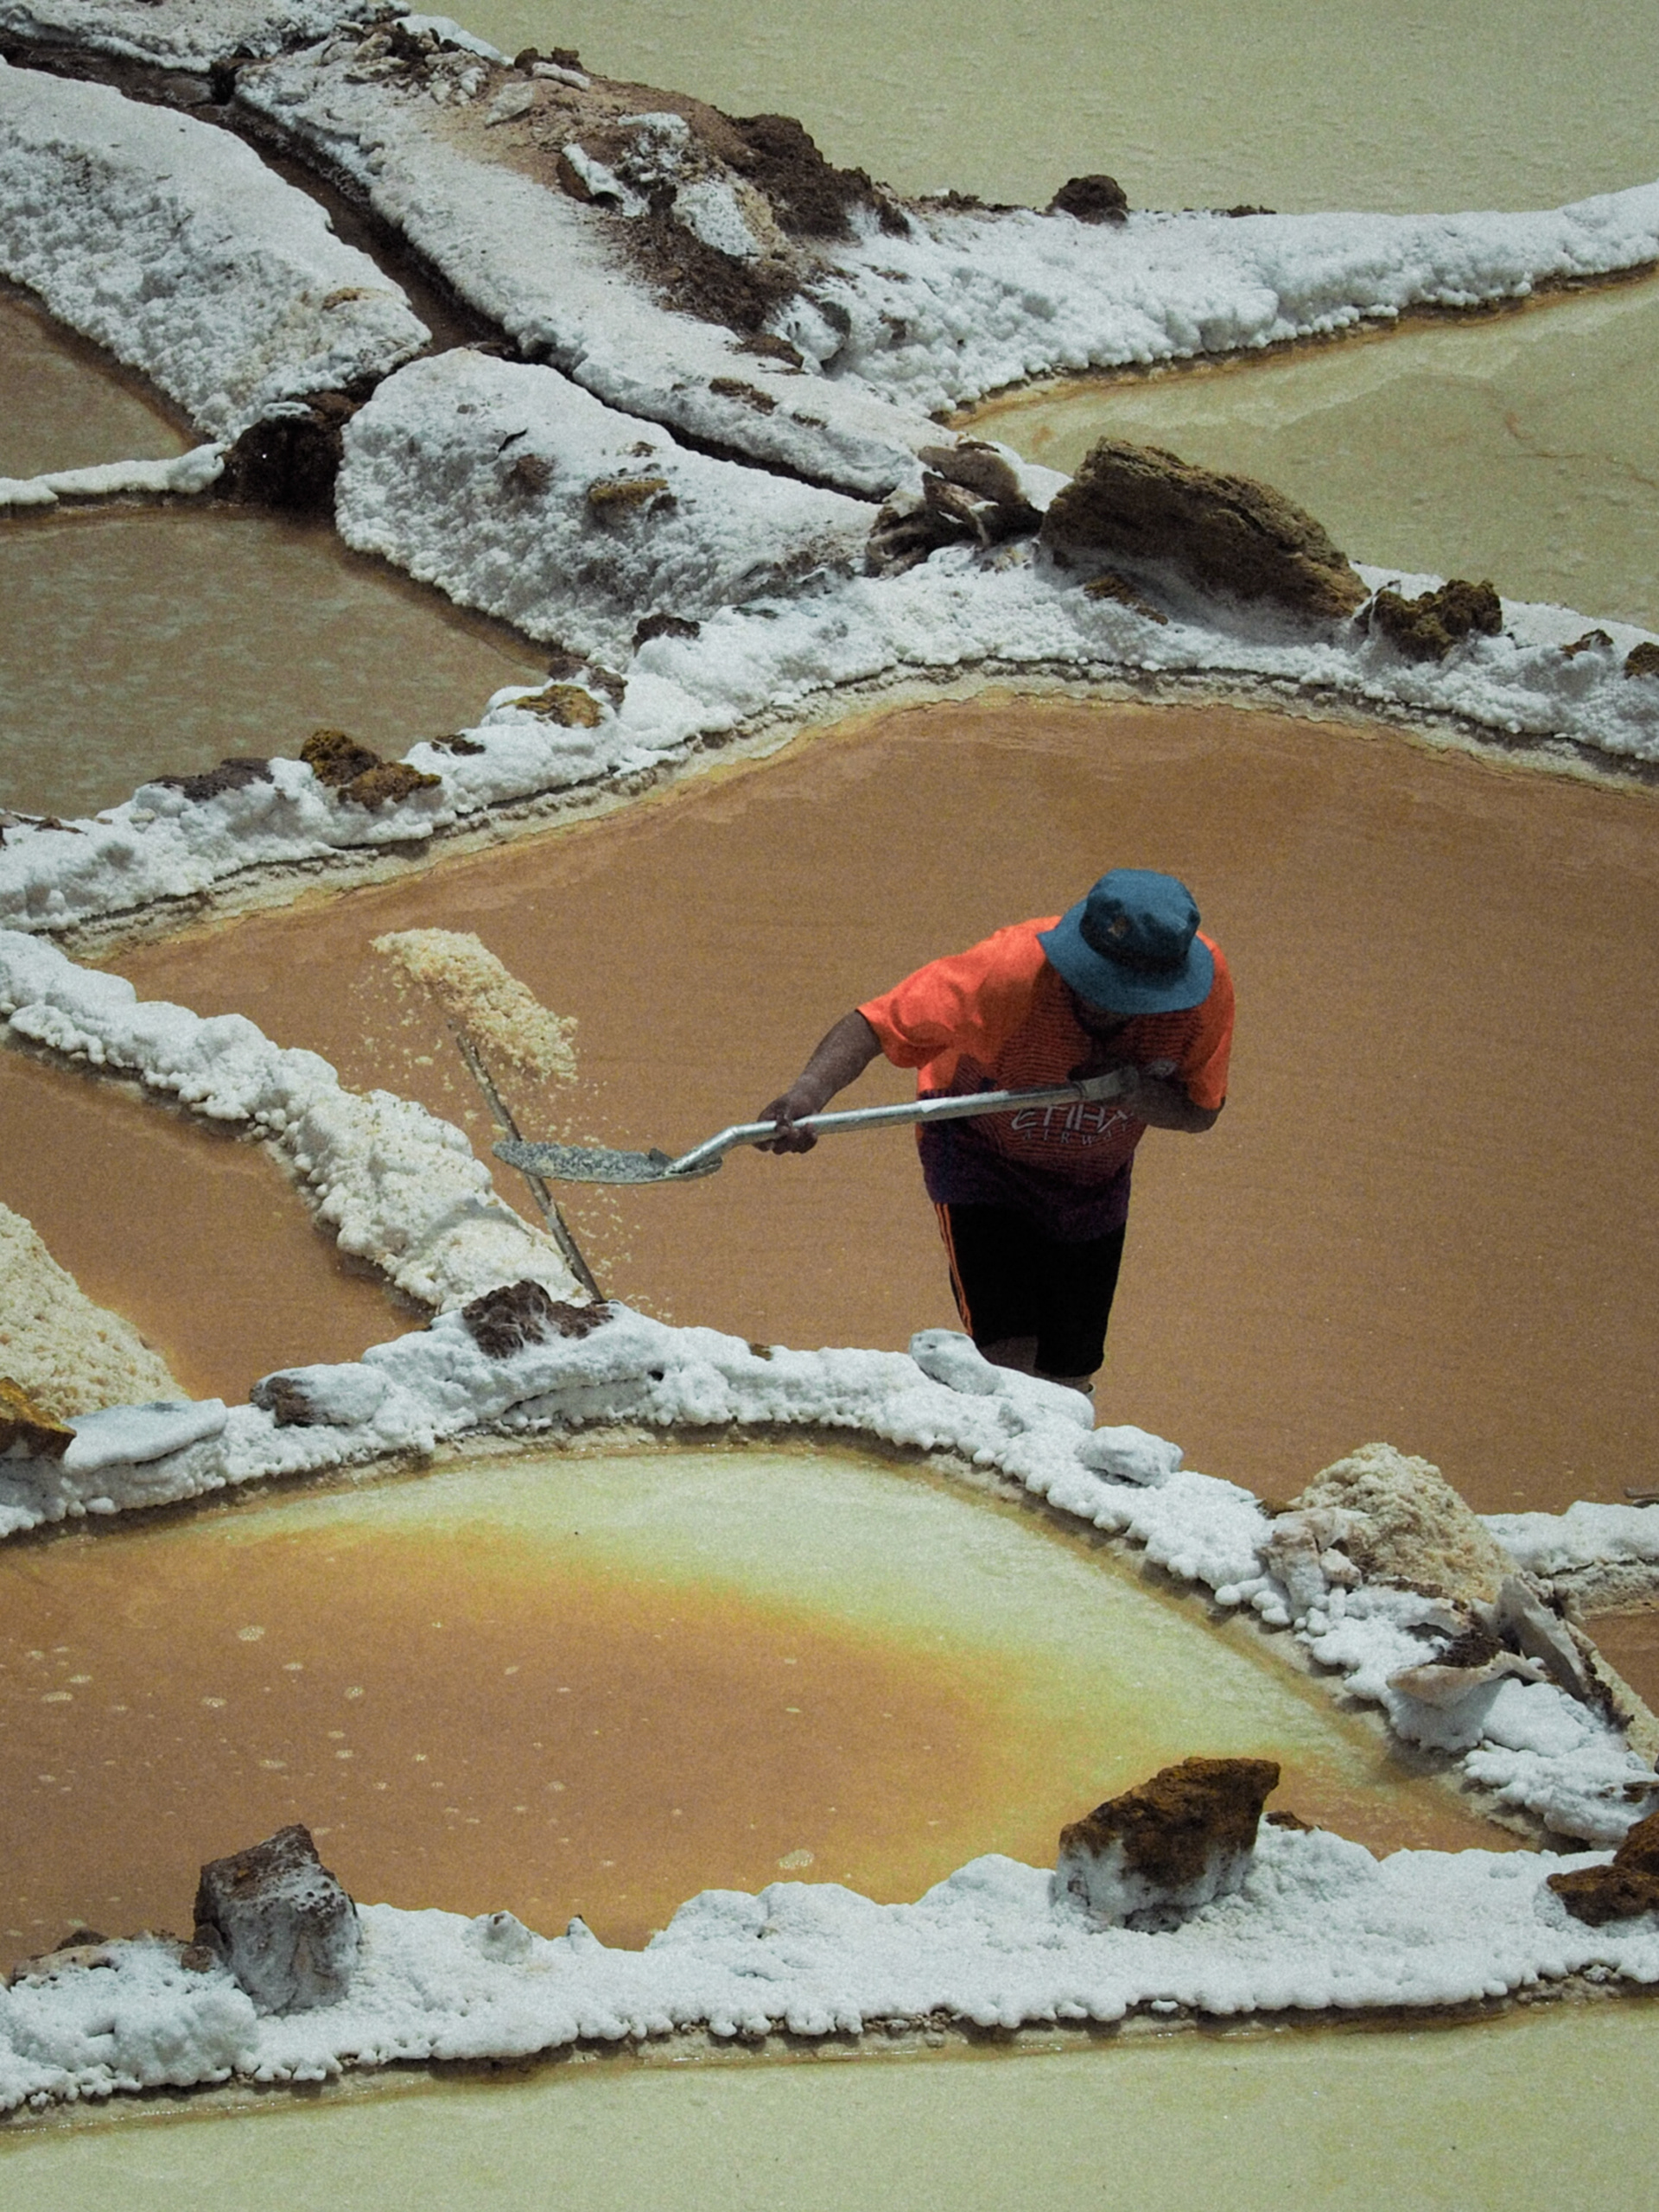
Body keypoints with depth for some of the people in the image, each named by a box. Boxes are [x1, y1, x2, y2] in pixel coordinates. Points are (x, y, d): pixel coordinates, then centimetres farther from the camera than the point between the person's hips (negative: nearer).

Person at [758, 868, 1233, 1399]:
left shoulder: (1206, 983, -28)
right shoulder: (1012, 971, -39)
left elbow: (1202, 1111, -14)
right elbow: (876, 1024, -39)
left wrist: (1142, 1097, -38)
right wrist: (807, 1094, -58)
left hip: (1095, 1179, 4)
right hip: (983, 1158, -4)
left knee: (1069, 1382, 12)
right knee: (1007, 1363, -20)